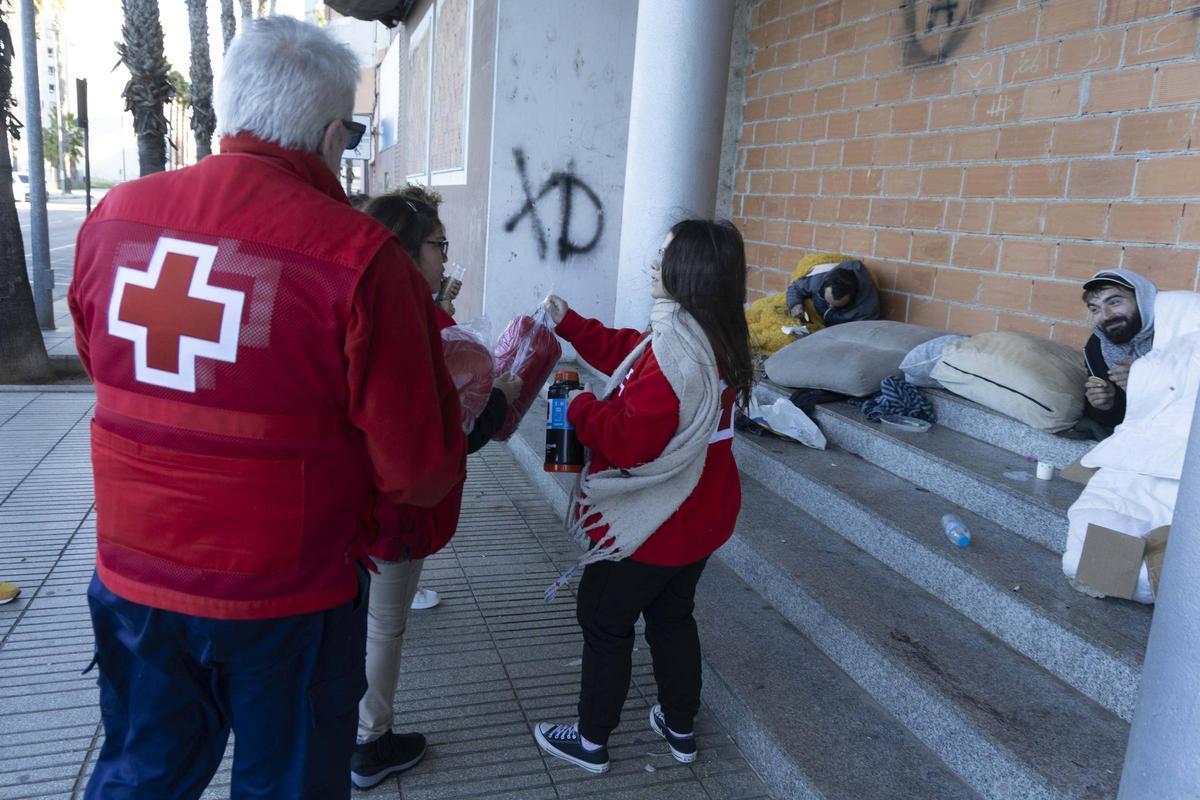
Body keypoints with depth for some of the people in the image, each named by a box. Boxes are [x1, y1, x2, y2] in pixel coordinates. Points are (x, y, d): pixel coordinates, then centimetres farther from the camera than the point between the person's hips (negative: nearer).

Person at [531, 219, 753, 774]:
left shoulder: (677, 348, -29)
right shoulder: (714, 336, 3)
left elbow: (630, 441, -30)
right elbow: (630, 355, 14)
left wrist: (580, 407, -14)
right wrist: (570, 324, 9)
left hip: (654, 523, -9)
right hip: (700, 516, 9)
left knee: (603, 622, 10)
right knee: (672, 617, 24)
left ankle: (591, 742, 27)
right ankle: (680, 728, 39)